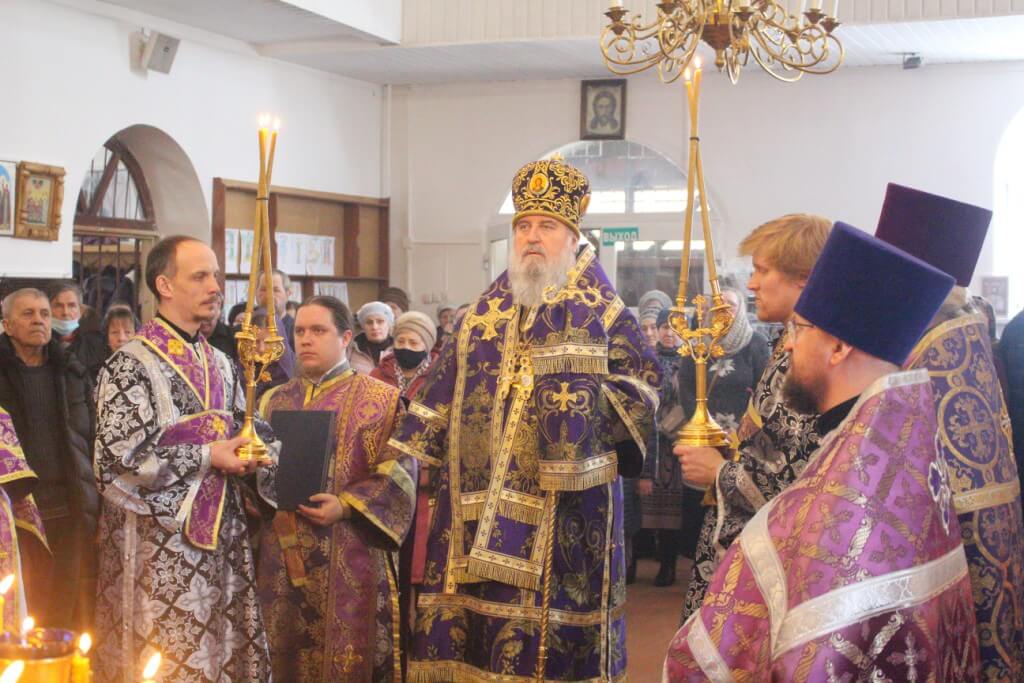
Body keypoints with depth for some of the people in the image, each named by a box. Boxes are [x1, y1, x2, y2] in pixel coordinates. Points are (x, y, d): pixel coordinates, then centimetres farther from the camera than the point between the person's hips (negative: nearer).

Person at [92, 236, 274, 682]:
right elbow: (120, 457, -17)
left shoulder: (219, 364, 13)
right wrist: (206, 458, -15)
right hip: (158, 544, -6)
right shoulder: (130, 366, -9)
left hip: (221, 537, 7)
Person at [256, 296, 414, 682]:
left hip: (349, 561, -4)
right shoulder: (275, 401, 14)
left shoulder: (380, 400, 1)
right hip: (282, 558, 4)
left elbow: (398, 472, -7)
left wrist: (346, 506, -18)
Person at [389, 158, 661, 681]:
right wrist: (407, 457, 12)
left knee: (551, 617, -4)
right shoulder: (484, 314, 14)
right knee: (476, 613, 4)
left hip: (564, 509, -4)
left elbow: (643, 381, -1)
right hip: (480, 501, 4)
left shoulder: (602, 313, 2)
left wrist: (592, 403, -17)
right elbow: (443, 390, 17)